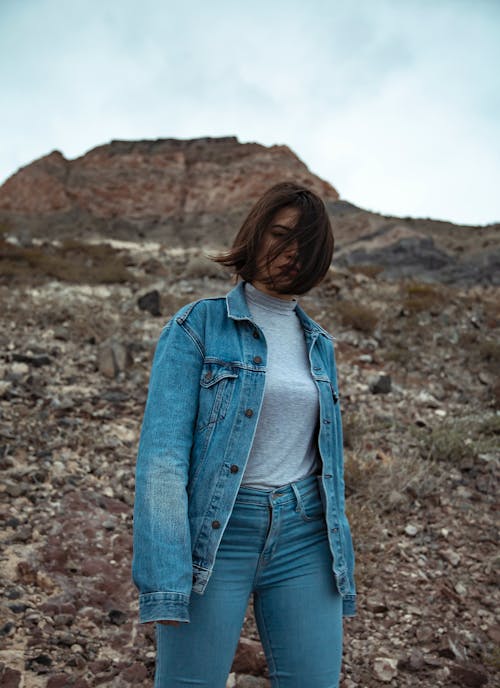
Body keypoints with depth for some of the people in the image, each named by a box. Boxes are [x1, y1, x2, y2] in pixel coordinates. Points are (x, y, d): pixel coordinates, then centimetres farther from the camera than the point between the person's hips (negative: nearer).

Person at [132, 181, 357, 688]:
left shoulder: (319, 344, 13)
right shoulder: (198, 325, -3)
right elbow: (162, 451, -11)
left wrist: (340, 563, 15)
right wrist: (163, 581, -18)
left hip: (303, 537, 4)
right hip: (215, 534, -4)